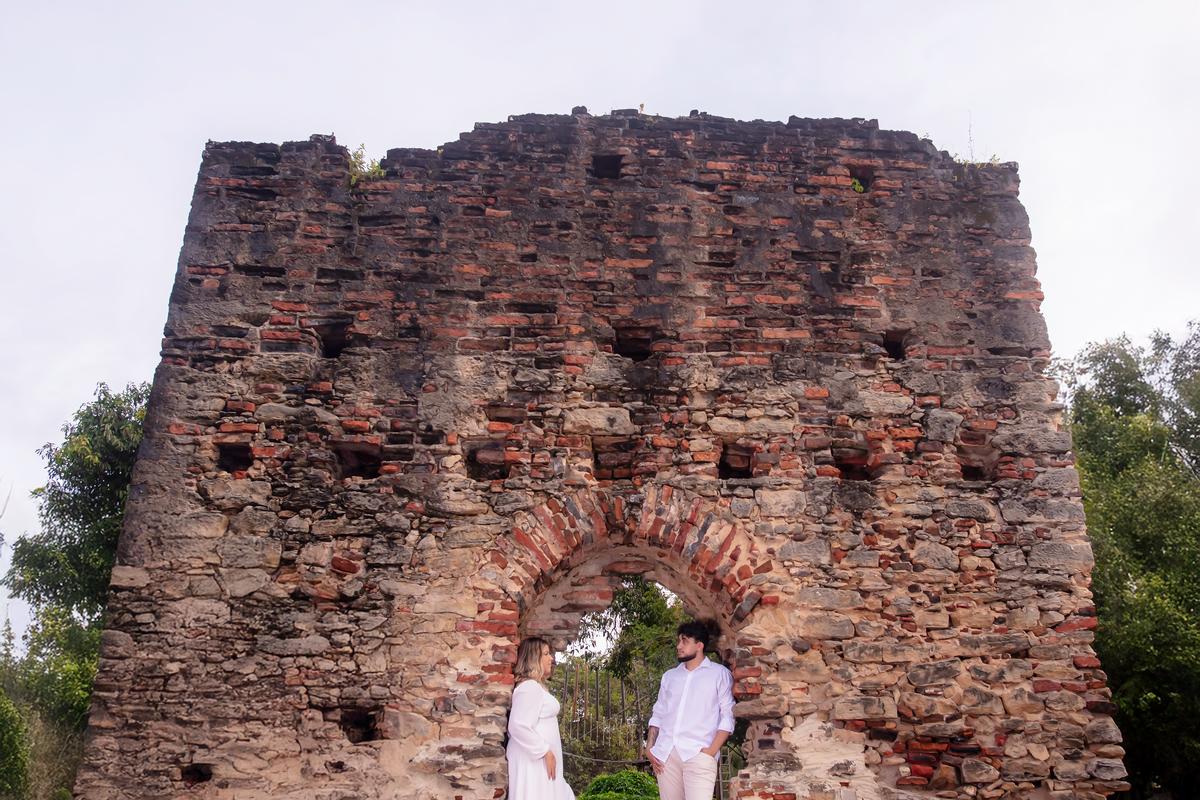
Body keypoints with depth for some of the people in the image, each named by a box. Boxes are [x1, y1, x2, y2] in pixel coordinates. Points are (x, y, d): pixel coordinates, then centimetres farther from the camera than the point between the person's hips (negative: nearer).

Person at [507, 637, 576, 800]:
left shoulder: (536, 686, 16)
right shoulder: (530, 687, -16)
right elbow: (519, 726, -24)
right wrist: (546, 752, -20)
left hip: (540, 757, 10)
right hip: (534, 760, -10)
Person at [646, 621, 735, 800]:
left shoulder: (719, 674, 8)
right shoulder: (669, 676, 22)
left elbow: (727, 716, 2)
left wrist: (711, 751, -9)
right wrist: (649, 747, 7)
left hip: (698, 754, -4)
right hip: (665, 755, 4)